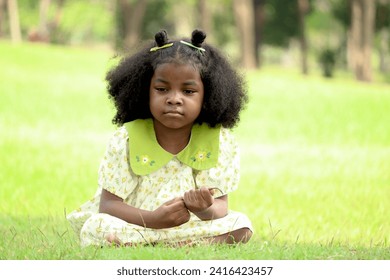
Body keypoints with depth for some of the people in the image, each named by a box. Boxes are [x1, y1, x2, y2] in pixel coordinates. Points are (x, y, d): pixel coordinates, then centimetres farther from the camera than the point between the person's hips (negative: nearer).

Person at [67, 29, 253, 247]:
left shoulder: (219, 141, -6)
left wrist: (205, 210, -35)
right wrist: (153, 219, -32)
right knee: (95, 228, -30)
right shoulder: (126, 140, -9)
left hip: (191, 226, 2)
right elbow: (108, 205, -13)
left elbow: (220, 206, -8)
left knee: (240, 226, -20)